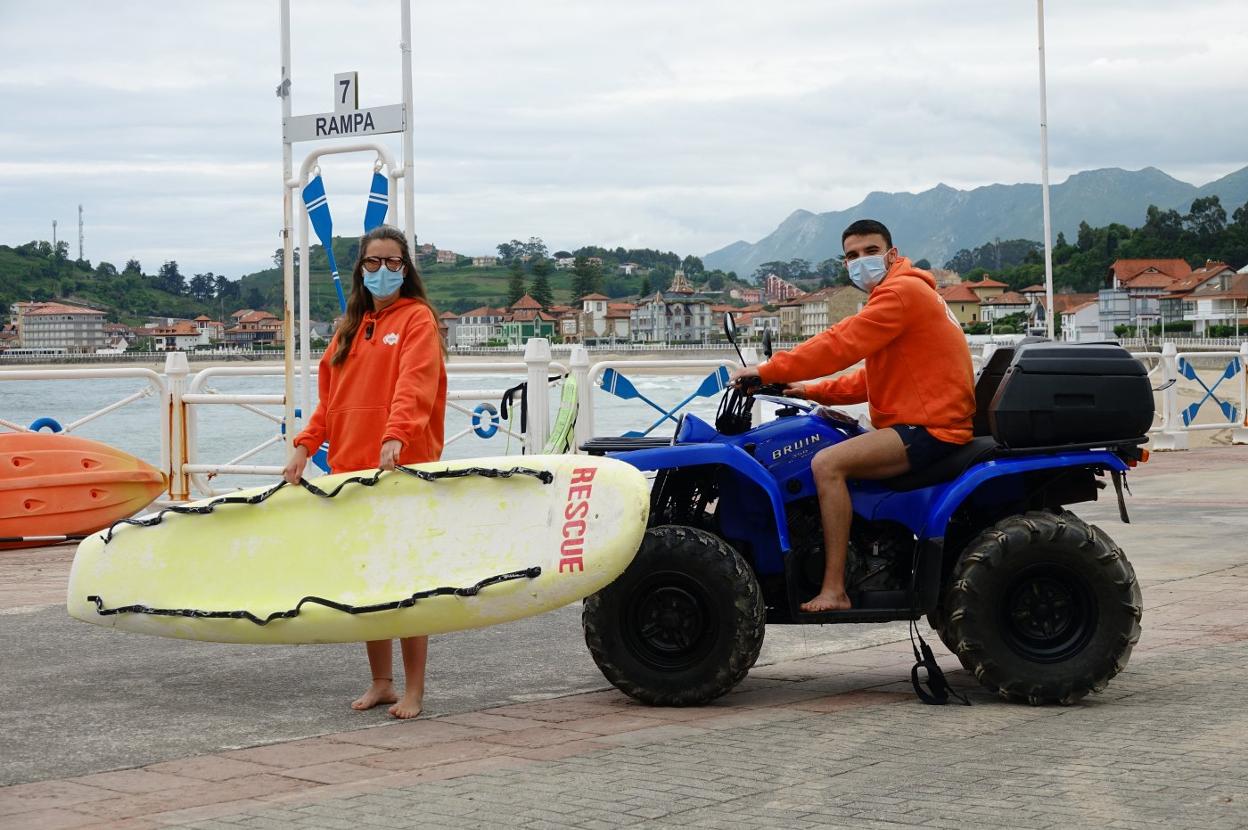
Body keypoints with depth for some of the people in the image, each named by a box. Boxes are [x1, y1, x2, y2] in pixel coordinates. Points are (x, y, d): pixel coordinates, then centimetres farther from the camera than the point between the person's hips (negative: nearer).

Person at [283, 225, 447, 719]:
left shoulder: (417, 318, -1)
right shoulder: (351, 327, 19)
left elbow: (414, 386, -16)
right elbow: (330, 399, 18)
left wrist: (395, 437, -31)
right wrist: (305, 445, 4)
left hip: (403, 470, -6)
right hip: (352, 472, 6)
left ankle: (413, 689, 3)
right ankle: (380, 683, 19)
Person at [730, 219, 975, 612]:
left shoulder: (902, 290, -11)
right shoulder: (896, 295, 23)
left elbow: (840, 345, -18)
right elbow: (872, 379, 24)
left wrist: (767, 372, -14)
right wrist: (812, 391, 15)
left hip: (929, 428, -11)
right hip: (924, 421, 11)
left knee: (827, 463, -23)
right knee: (829, 456, 21)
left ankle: (834, 590, -26)